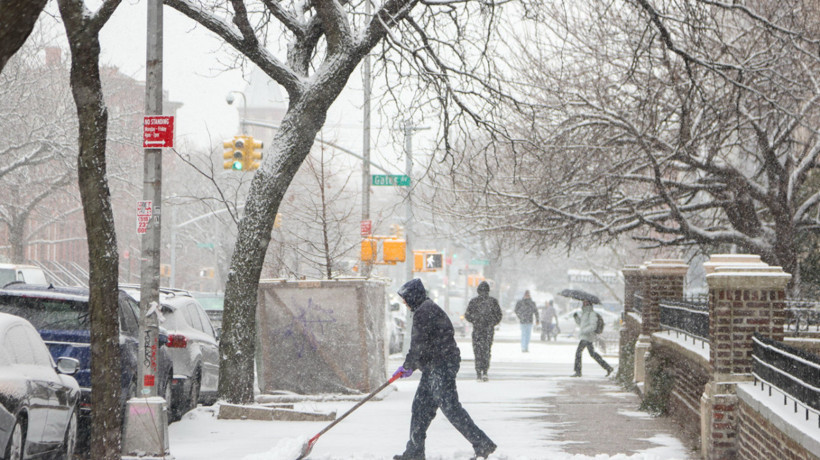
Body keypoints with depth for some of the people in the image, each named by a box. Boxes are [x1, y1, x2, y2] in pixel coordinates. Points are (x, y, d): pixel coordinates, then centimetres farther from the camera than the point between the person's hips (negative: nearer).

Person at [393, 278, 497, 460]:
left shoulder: (425, 311, -14)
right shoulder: (427, 310, 20)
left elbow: (419, 343, -16)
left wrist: (408, 366, -3)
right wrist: (410, 366, 20)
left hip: (442, 366, -11)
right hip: (434, 368, 11)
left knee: (450, 407, -11)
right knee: (421, 407, 13)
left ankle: (483, 444, -10)